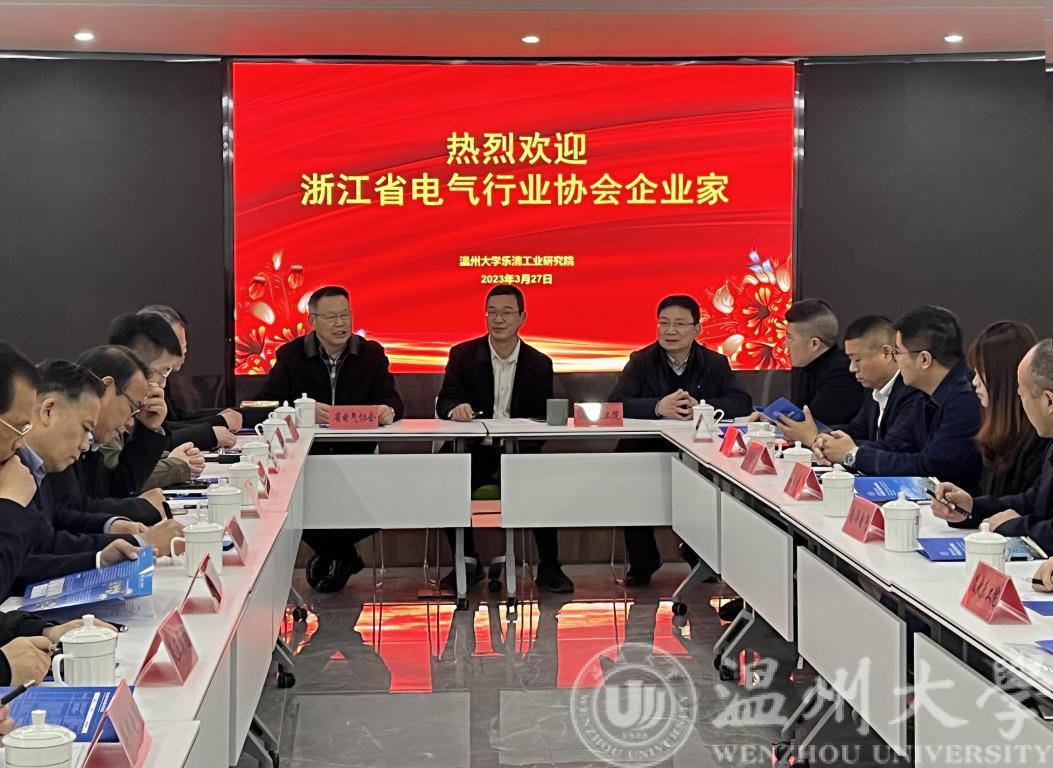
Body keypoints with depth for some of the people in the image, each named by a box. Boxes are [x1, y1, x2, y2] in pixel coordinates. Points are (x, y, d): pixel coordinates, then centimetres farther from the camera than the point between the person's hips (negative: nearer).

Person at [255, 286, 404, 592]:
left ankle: (333, 553, 6)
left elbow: (392, 401, 2)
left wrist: (388, 411, -25)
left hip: (357, 455, 1)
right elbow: (264, 404, -6)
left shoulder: (371, 354, 9)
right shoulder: (291, 355, 4)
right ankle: (342, 555, 1)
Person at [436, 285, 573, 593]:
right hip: (474, 452, 0)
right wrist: (455, 409, -32)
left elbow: (543, 419, 1)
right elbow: (444, 401, -6)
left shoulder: (539, 364, 5)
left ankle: (549, 567, -10)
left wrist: (522, 450, -20)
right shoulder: (463, 355, 3)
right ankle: (468, 562, -6)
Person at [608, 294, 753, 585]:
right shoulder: (641, 361, 5)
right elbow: (615, 403, -9)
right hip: (649, 450, -1)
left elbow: (742, 403, -5)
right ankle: (642, 561, -4)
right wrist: (658, 407, -27)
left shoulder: (716, 363, 8)